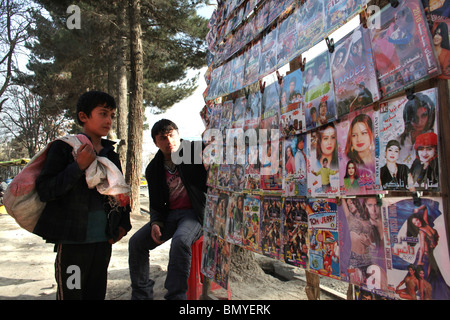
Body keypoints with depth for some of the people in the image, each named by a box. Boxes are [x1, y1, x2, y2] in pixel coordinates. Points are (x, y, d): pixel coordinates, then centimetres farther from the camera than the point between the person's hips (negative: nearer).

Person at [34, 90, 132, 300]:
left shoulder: (111, 154, 11)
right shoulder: (63, 148, -5)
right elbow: (44, 191, -13)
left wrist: (123, 223, 11)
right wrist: (78, 167, -21)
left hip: (104, 240, 5)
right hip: (72, 241, -5)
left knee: (97, 294, 16)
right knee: (70, 294, 3)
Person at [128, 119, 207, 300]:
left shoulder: (195, 151, -4)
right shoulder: (154, 169, 9)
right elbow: (156, 203, 13)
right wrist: (156, 223, -5)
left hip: (195, 212, -6)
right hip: (170, 214, 6)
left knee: (180, 240, -35)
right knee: (136, 242, -4)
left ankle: (175, 295, -25)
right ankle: (141, 294, 11)